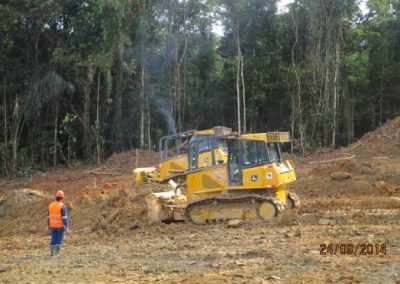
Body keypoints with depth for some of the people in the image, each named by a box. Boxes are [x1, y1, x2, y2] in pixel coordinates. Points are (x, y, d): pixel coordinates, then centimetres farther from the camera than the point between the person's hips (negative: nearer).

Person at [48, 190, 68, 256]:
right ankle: (57, 252, 3)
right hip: (60, 226, -4)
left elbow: (49, 217, 8)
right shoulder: (62, 206, -15)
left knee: (53, 239, 9)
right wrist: (66, 226, -12)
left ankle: (52, 252, 7)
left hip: (53, 225, 4)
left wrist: (49, 226, 15)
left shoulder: (51, 205, 2)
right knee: (60, 239, 5)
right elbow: (64, 217, -17)